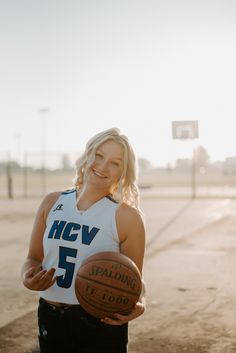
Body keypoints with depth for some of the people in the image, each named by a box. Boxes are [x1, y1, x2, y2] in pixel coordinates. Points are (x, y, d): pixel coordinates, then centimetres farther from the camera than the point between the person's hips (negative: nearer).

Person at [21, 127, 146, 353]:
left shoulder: (126, 216, -9)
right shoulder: (52, 203, 1)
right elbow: (34, 258, 8)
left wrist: (139, 302, -25)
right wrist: (28, 277, -13)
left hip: (100, 324, -3)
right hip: (49, 319, 4)